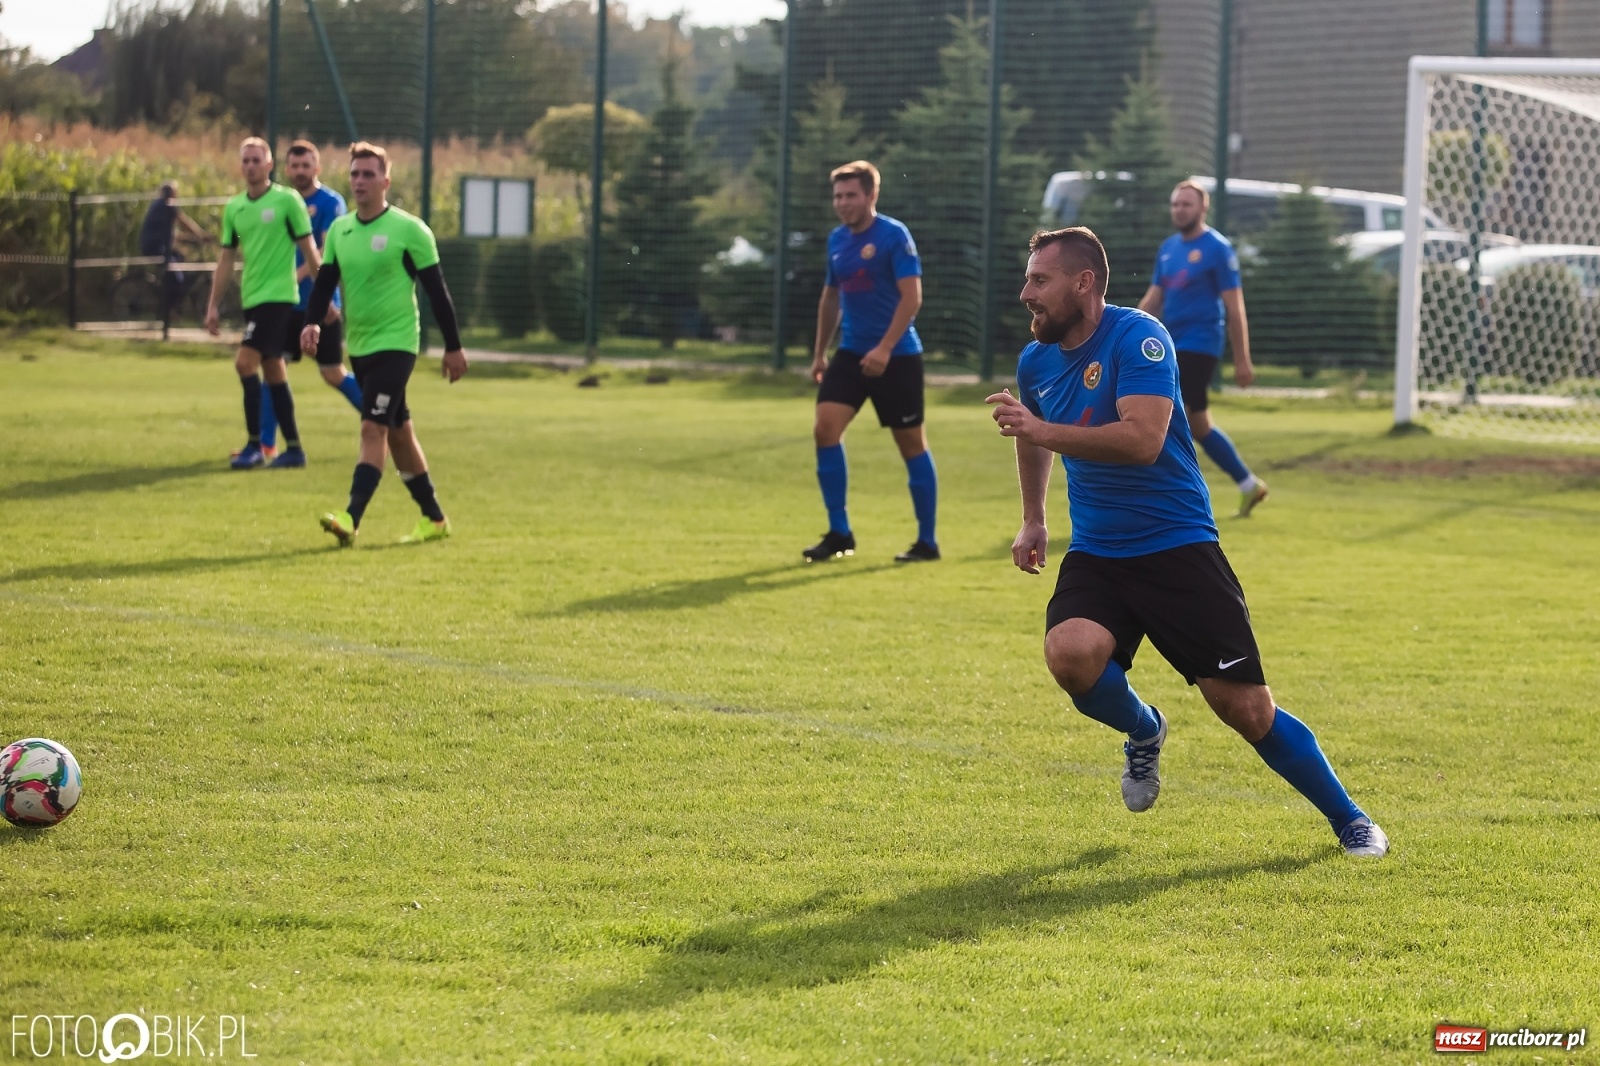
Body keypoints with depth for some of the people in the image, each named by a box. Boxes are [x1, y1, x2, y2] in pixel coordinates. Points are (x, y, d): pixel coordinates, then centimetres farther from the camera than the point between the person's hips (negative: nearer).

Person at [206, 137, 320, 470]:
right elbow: (226, 258, 14)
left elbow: (309, 249, -6)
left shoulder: (287, 200, -7)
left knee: (246, 362, -16)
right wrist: (213, 306, 10)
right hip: (252, 297, 7)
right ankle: (293, 448, 14)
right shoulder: (234, 208, 10)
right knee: (272, 370, 8)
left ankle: (254, 444, -10)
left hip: (277, 295, -7)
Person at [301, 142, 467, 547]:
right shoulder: (339, 230, 7)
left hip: (395, 344, -7)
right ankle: (434, 519, 24)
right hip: (359, 346, 7)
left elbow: (436, 289, -6)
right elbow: (324, 282, 5)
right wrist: (312, 323, -15)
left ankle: (351, 519, -27)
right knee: (398, 432, 13)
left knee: (373, 428, -18)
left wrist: (453, 346, -4)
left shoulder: (409, 229, -9)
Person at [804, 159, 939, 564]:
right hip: (851, 353, 6)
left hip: (896, 357, -6)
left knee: (911, 443, 2)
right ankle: (839, 533, -1)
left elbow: (911, 296, -18)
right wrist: (820, 352, 19)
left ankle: (927, 541, 12)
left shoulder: (894, 235, -12)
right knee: (825, 428, -9)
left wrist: (884, 349, -25)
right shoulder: (837, 240, 9)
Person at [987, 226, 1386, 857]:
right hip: (1095, 555, 5)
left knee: (1246, 709, -7)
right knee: (1071, 653, -28)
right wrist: (1032, 520, 26)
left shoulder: (1137, 337, -16)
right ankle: (1142, 733, 6)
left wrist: (1044, 431, -32)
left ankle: (1349, 819, 14)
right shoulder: (1036, 362, 5)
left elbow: (1143, 440, -30)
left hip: (1178, 548, -5)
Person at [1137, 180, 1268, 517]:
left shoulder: (1217, 248, -8)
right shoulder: (1168, 248, 13)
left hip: (1199, 347, -8)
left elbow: (1235, 308, -9)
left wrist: (1242, 360, -11)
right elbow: (1153, 299, 16)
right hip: (1172, 347, 8)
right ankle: (1249, 486, 23)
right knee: (1198, 424, 11)